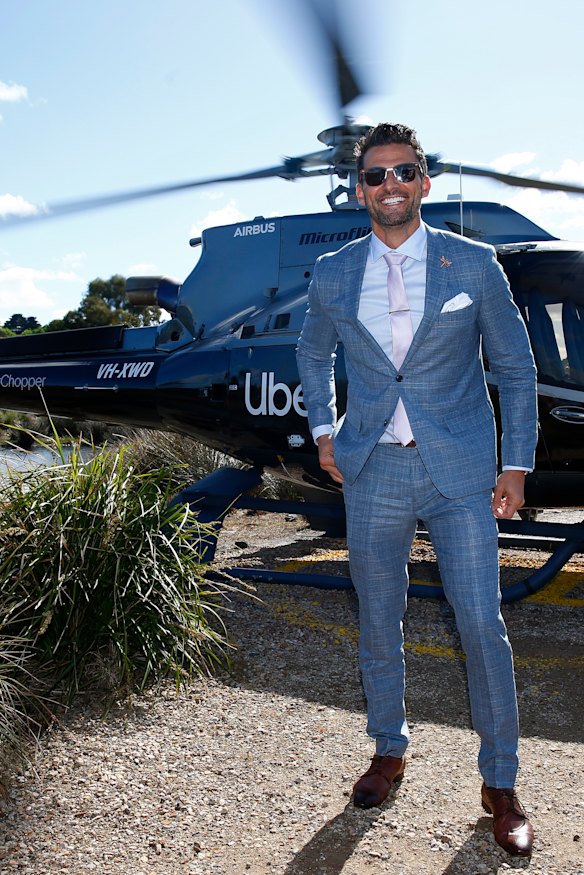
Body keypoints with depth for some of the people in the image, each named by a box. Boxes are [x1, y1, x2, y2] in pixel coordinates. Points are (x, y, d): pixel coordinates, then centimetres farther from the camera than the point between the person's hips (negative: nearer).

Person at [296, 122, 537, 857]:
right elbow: (312, 354, 21)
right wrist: (323, 431, 9)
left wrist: (516, 465, -1)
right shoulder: (332, 275, 4)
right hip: (373, 473, 2)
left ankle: (499, 784, 19)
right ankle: (388, 751, 36)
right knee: (378, 624, 13)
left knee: (481, 625, -1)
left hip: (460, 472, -2)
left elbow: (514, 367, 4)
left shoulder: (474, 265, -2)